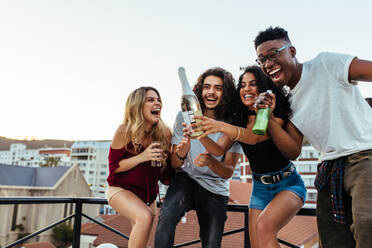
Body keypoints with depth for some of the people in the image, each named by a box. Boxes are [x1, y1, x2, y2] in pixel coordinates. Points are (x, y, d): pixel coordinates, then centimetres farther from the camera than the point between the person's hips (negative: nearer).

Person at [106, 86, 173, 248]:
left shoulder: (165, 133, -9)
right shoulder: (125, 131, -18)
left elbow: (167, 175, 1)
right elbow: (114, 167, -13)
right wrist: (142, 157, -28)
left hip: (149, 194, 5)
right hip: (120, 189, -4)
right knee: (145, 217, -30)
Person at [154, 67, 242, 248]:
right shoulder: (185, 116, -7)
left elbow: (229, 172, -10)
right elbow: (174, 165, -2)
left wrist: (211, 162, -33)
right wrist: (180, 154, -27)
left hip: (216, 190, 1)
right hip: (186, 179, -1)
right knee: (167, 216, -31)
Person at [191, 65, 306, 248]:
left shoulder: (279, 114, -14)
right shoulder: (239, 120, 1)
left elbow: (256, 137, -32)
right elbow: (219, 149, -11)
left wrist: (222, 127, -45)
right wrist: (202, 135, -31)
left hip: (288, 185, -5)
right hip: (259, 189, 5)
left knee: (264, 226, -30)